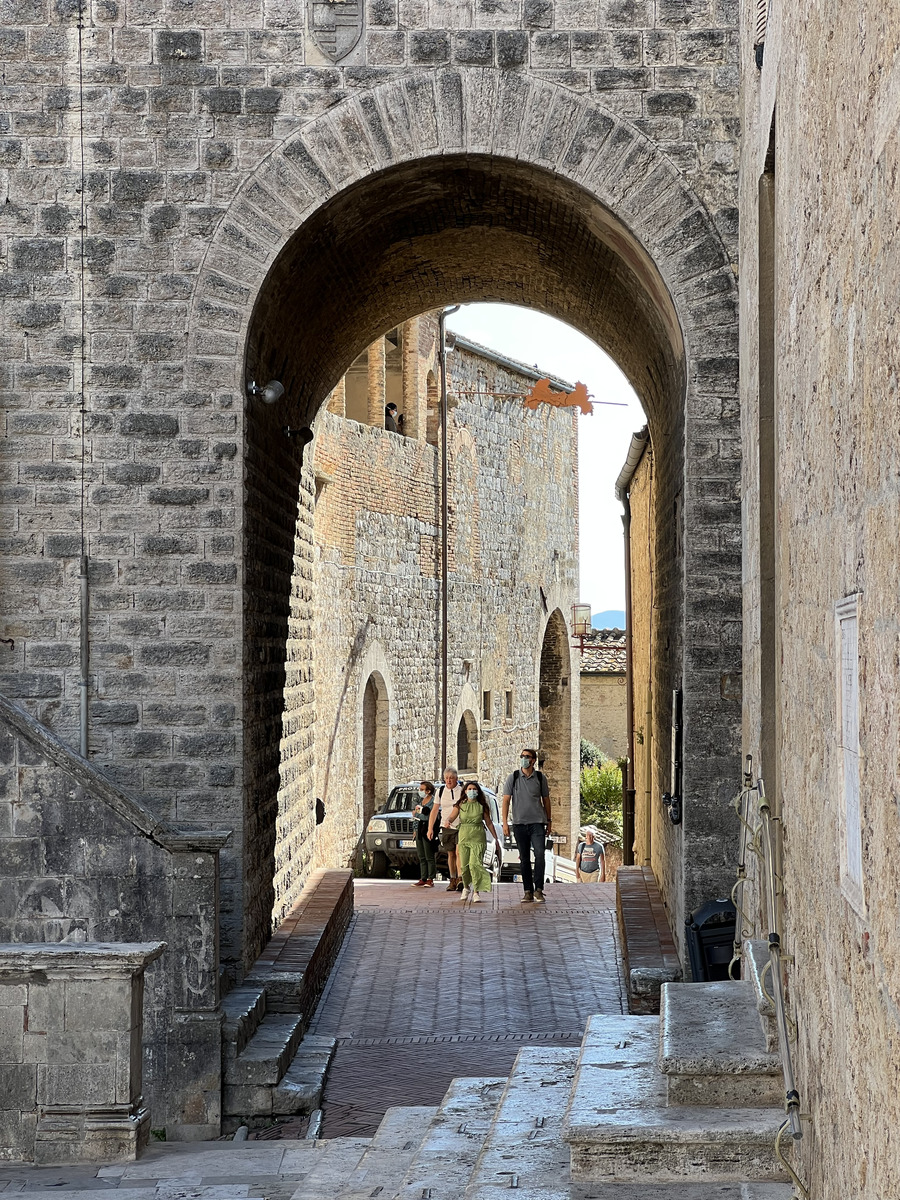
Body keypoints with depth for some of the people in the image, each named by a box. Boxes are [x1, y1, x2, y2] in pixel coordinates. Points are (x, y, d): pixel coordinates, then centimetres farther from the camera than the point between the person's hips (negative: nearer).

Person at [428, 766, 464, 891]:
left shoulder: (463, 790, -3)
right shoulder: (441, 791, 7)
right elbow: (435, 810, 11)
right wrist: (430, 828, 7)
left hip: (462, 826, -3)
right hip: (447, 827, 3)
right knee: (451, 854, 7)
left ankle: (460, 879, -20)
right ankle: (453, 880, 15)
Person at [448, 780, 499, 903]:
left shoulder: (482, 806, 3)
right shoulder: (460, 805, 5)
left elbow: (489, 823, 8)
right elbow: (451, 817, -3)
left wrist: (496, 838, 11)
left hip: (478, 838, -2)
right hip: (463, 836, 2)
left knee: (475, 864, -15)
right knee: (464, 866, 5)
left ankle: (476, 891, -9)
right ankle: (466, 887, 31)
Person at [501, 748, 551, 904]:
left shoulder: (541, 778, 6)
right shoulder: (512, 778, 3)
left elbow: (546, 799, 15)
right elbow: (506, 800, 3)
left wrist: (549, 821, 17)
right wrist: (505, 822, -5)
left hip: (537, 822, -1)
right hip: (519, 823, 1)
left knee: (539, 854, -16)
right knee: (524, 858, 5)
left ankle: (538, 889, -10)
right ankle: (528, 891, 10)